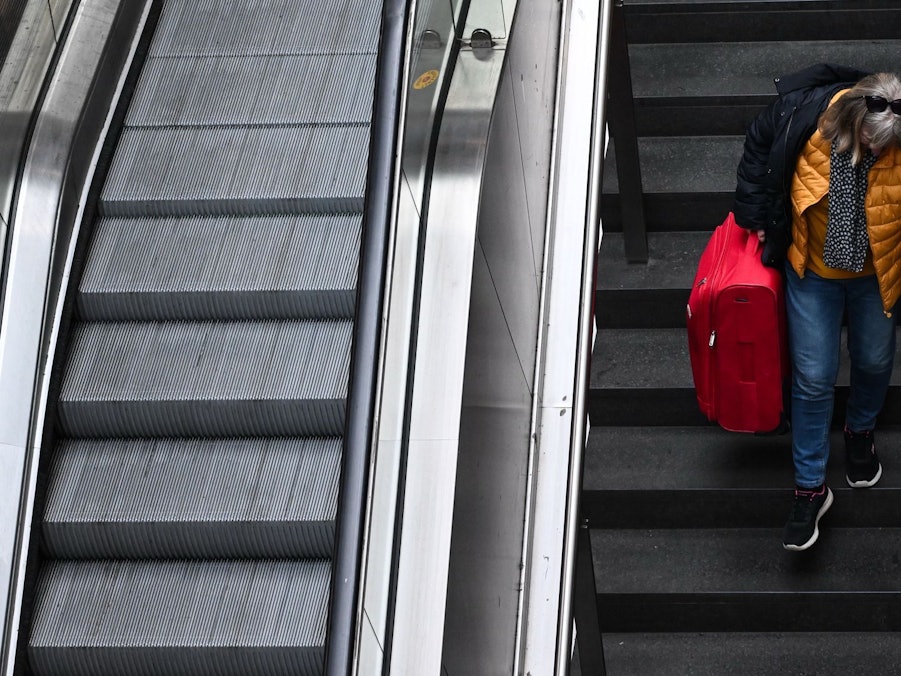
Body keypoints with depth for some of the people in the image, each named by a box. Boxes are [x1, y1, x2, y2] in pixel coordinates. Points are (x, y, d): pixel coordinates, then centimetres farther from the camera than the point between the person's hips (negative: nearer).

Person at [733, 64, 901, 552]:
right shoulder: (802, 114, -30)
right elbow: (758, 147, -7)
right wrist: (755, 215, -2)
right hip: (813, 270, 0)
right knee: (813, 378, 5)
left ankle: (860, 430, 55)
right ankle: (810, 488, 21)